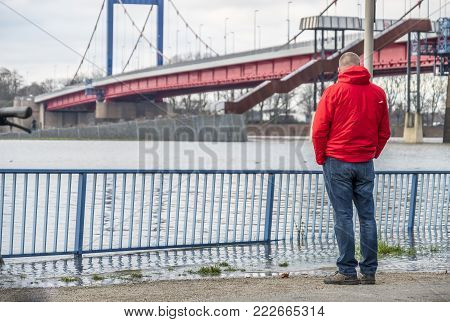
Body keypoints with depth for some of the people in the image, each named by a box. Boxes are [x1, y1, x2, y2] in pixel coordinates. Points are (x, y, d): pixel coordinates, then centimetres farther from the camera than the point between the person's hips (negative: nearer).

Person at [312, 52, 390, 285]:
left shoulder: (333, 91, -6)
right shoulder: (378, 93, 6)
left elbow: (319, 130, -6)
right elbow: (384, 132, 11)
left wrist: (321, 158, 6)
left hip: (337, 162, -3)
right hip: (365, 164, 4)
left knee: (343, 216, -2)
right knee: (367, 216, 7)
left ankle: (347, 271, -2)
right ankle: (369, 272, 8)